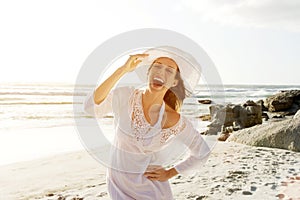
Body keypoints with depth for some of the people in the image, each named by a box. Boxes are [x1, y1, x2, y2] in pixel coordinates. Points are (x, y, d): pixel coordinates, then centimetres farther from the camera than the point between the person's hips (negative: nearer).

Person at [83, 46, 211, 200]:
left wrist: (170, 173, -1)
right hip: (118, 184, 1)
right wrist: (122, 70, -35)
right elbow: (91, 107, -33)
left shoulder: (173, 120, -15)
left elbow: (202, 153, -2)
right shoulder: (125, 96, -14)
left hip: (152, 187, 0)